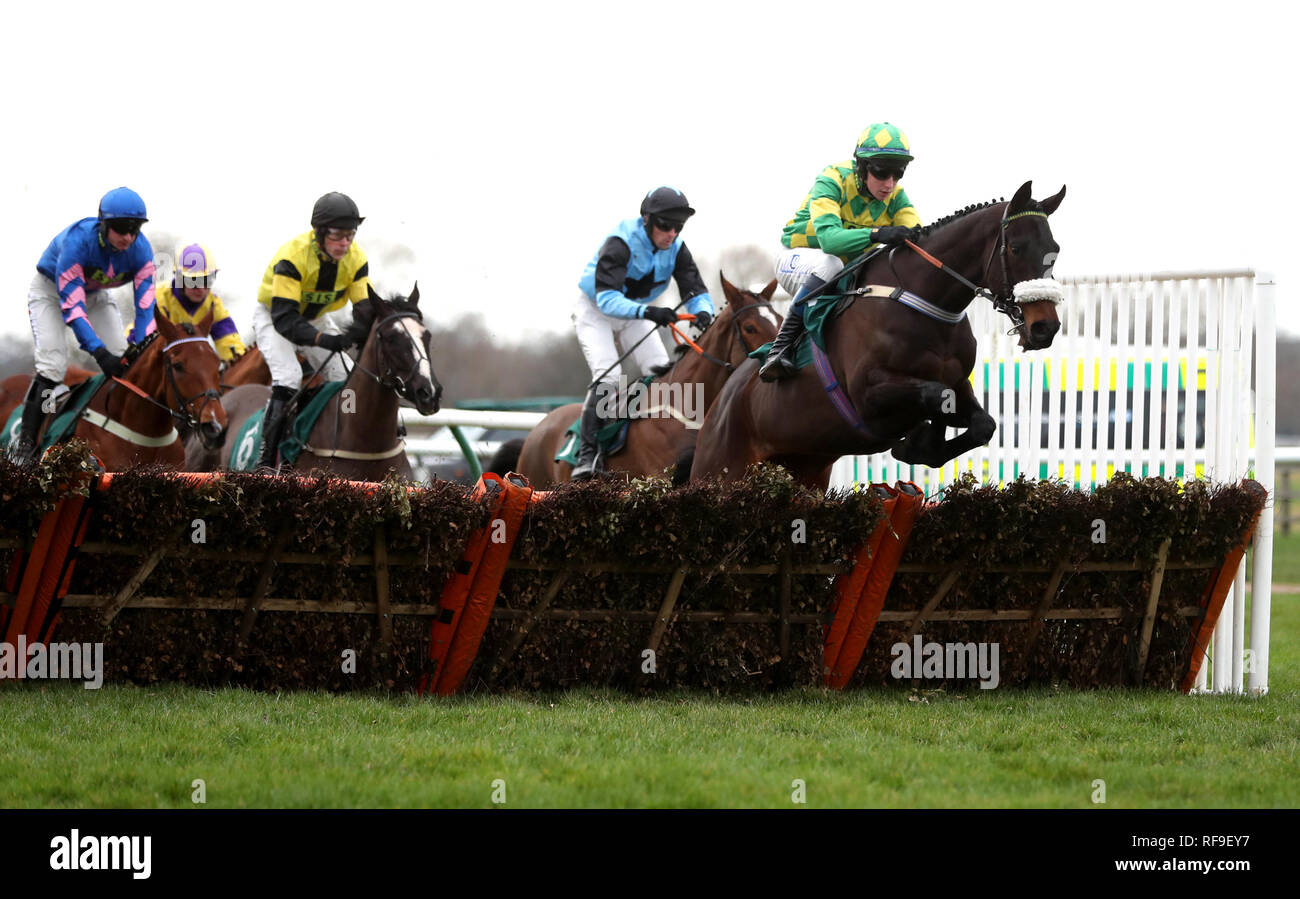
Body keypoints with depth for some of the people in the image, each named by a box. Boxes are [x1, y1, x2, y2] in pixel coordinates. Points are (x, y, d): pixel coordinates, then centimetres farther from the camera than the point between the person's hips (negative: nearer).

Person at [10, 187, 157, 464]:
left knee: (124, 364, -11)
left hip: (96, 294, 5)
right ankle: (25, 444, -16)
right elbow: (71, 305, -39)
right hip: (51, 290, -5)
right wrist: (99, 352, -47)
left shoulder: (140, 249, -25)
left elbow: (145, 304, -24)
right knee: (53, 366, -22)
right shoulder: (77, 241, -38)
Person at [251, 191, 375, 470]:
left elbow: (365, 309, -18)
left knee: (344, 379, -6)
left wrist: (359, 332, -43)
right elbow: (284, 319, -39)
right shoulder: (293, 256, -35)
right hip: (273, 316, -6)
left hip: (316, 318, 6)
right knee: (287, 378, -25)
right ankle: (266, 461, -26)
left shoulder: (355, 258, -18)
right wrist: (324, 340, -52)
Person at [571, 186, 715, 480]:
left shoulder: (675, 249, -13)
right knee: (608, 375, -23)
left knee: (662, 374, -7)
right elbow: (607, 297, -41)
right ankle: (588, 453, -22)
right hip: (595, 310, -6)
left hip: (634, 312, 6)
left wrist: (703, 312, -39)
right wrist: (646, 311, -58)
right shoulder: (620, 243, -32)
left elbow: (696, 290, -14)